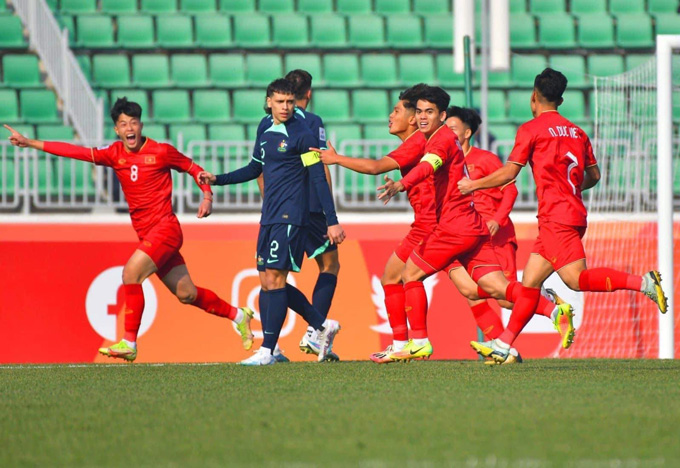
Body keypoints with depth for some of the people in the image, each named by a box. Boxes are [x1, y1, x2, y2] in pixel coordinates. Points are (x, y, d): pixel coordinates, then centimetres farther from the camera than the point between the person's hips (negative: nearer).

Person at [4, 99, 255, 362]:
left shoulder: (161, 151, -6)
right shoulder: (115, 155, 6)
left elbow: (195, 169, 6)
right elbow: (77, 152, 2)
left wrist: (207, 197, -8)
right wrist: (30, 143, -4)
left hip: (165, 228, -6)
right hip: (146, 234, 6)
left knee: (131, 272, -23)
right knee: (186, 294, 10)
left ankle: (129, 343, -19)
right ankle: (237, 315, 31)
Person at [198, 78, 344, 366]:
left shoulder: (302, 135, -8)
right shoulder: (266, 134, 14)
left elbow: (319, 179, -11)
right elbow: (254, 170, 30)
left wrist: (332, 221, -14)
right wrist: (217, 180, 21)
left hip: (290, 218, -8)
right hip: (269, 218, 8)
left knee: (274, 278, -11)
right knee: (267, 281, 8)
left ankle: (267, 351, -10)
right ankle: (322, 326, 19)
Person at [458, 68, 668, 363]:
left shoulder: (531, 129, -4)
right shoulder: (576, 131, 15)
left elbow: (509, 173, -6)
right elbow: (594, 175, 18)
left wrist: (474, 185, 8)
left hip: (556, 216, -8)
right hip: (575, 214, 8)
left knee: (576, 279, -13)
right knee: (529, 282, 9)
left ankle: (642, 283, -23)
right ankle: (503, 345, 8)